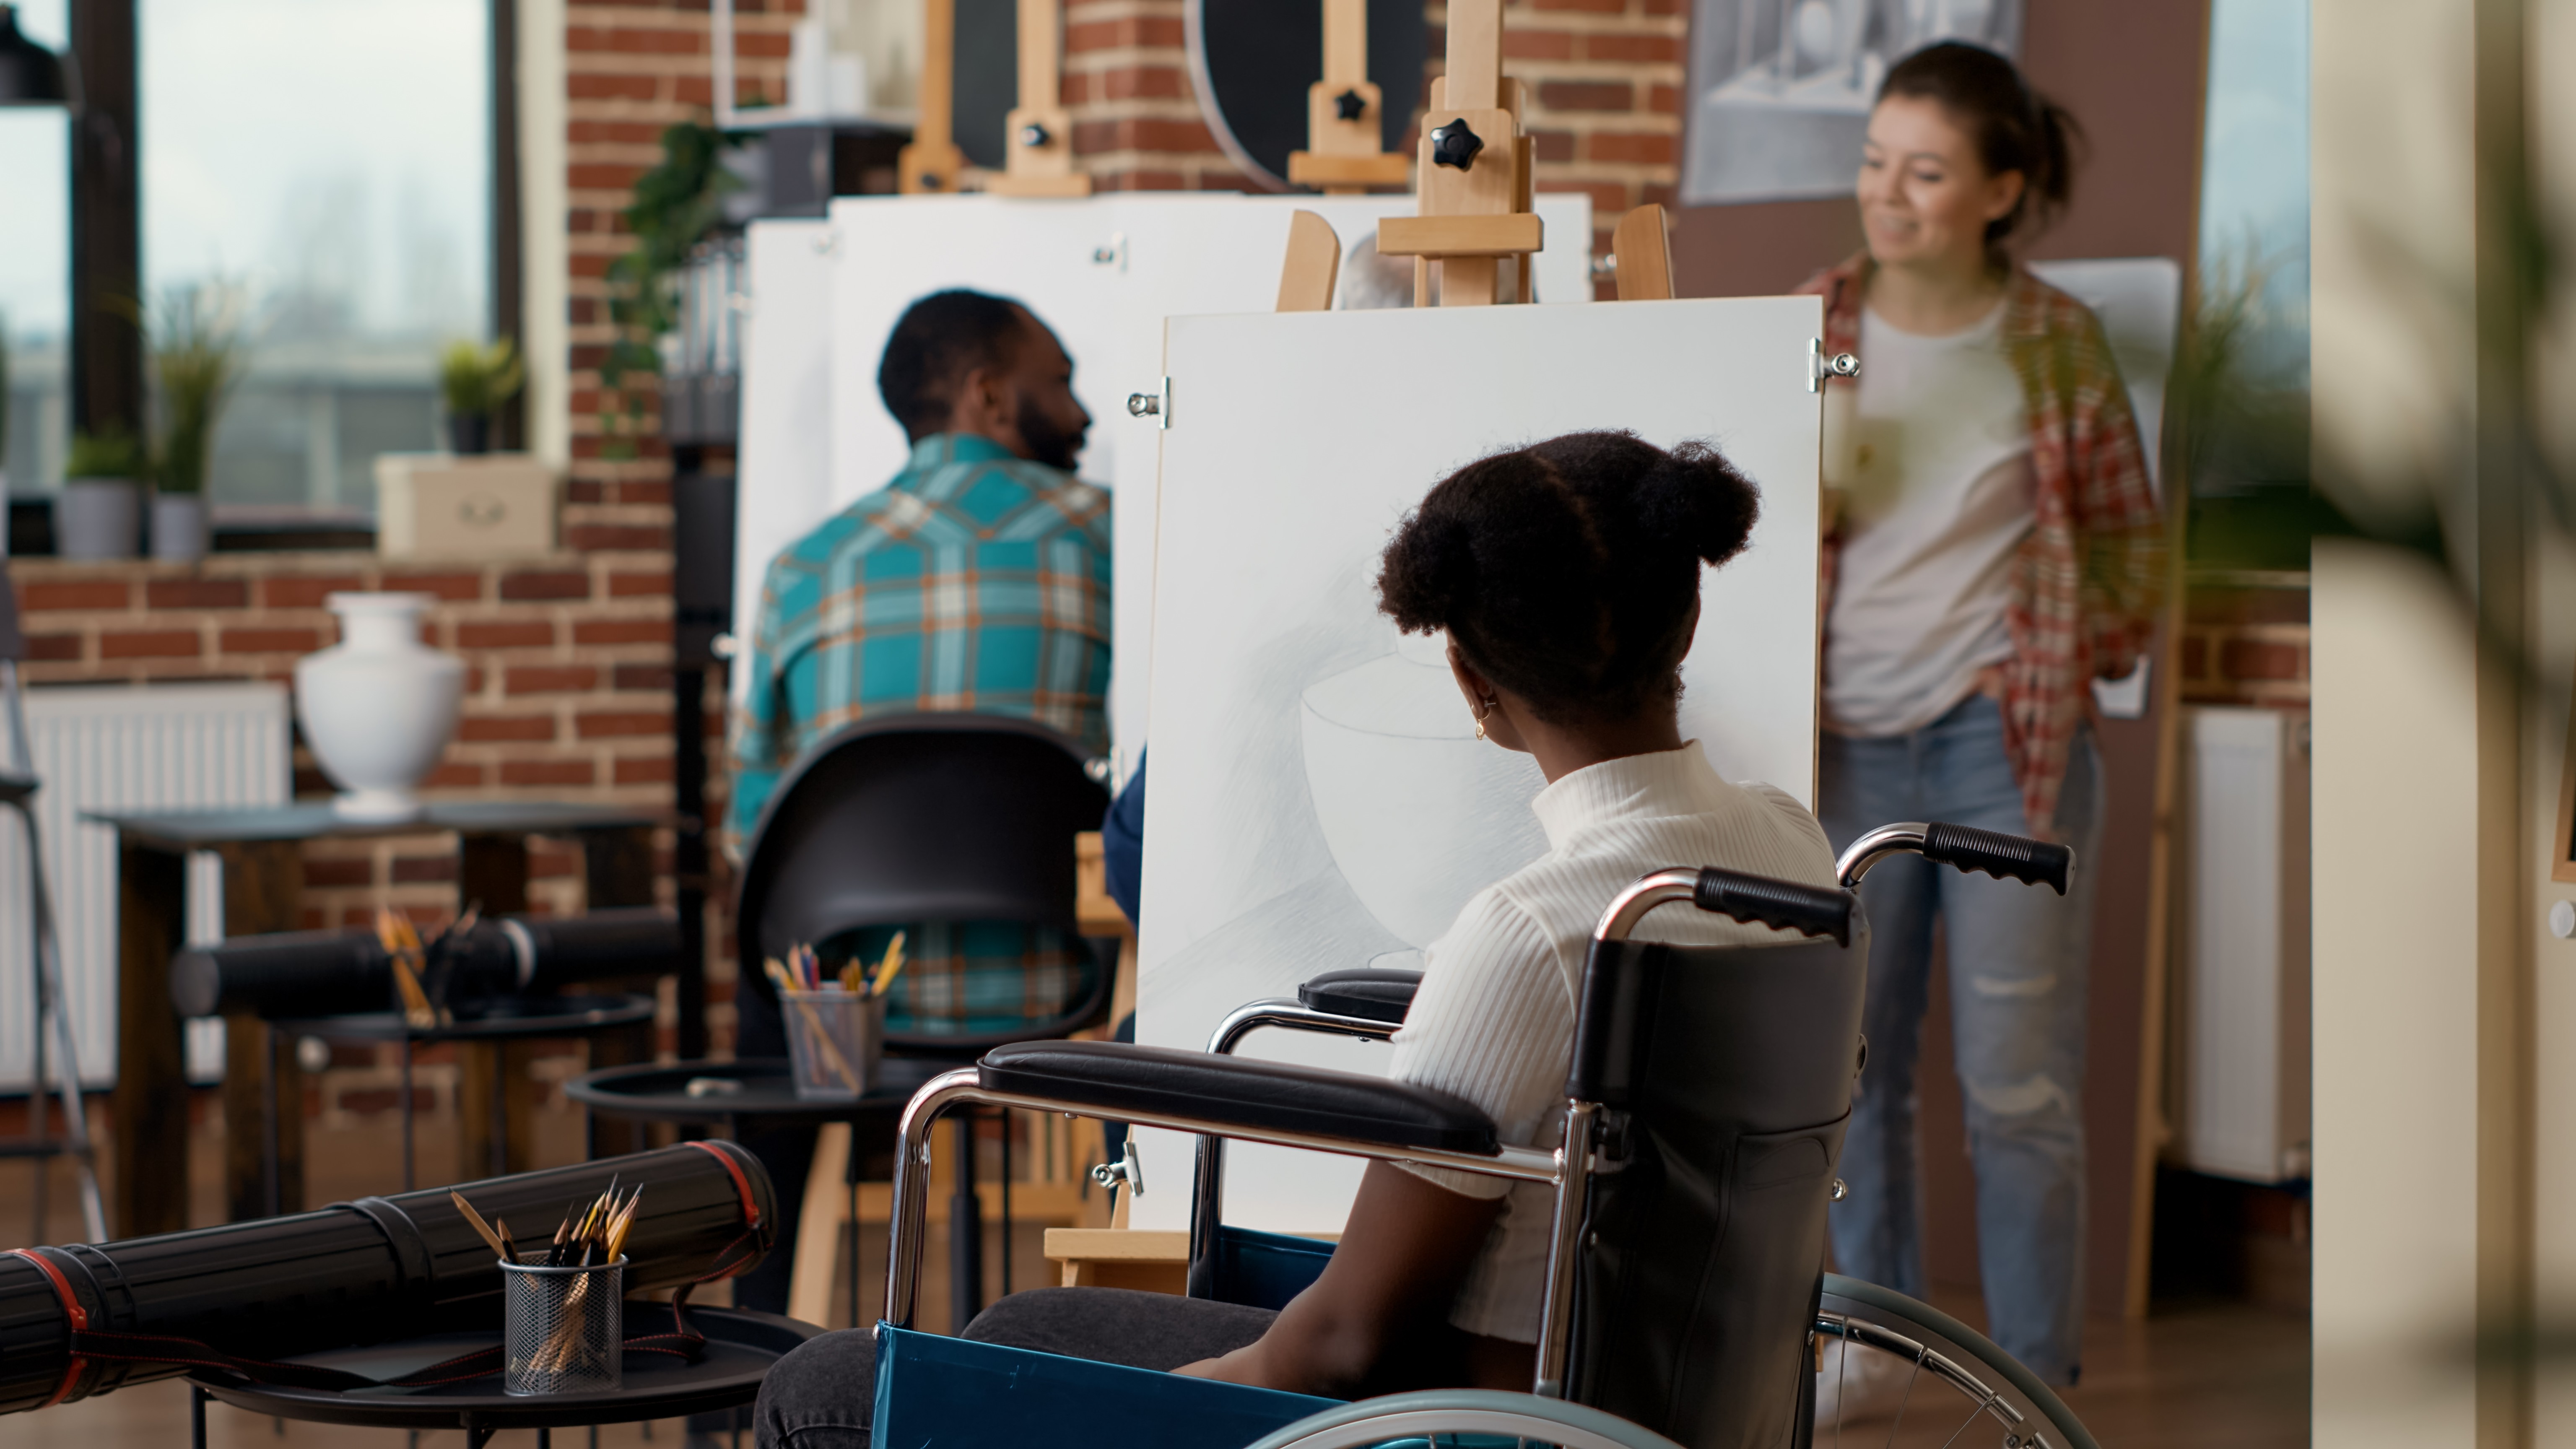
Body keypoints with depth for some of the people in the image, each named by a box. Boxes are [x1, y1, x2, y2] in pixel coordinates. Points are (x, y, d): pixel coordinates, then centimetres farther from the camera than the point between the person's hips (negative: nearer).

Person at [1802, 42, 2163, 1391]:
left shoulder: (2055, 343, 0)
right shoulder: (1815, 332, 4)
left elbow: (2130, 535, 9)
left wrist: (2074, 661, -3)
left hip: (2006, 743, -2)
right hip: (1849, 746, 2)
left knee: (2018, 1088, -3)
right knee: (1850, 1076, 7)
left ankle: (2035, 1390, 6)